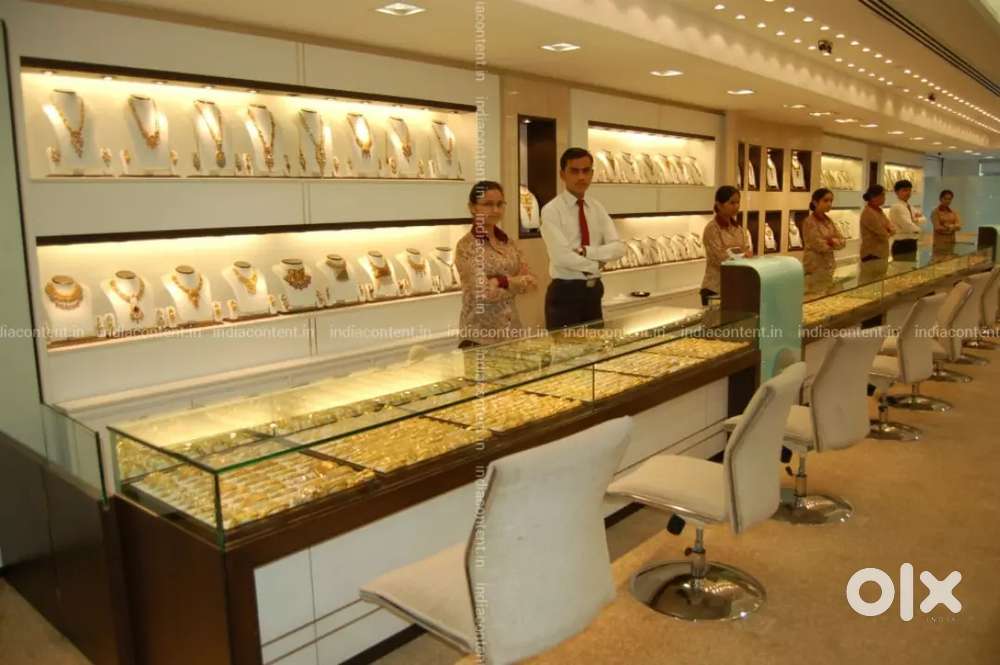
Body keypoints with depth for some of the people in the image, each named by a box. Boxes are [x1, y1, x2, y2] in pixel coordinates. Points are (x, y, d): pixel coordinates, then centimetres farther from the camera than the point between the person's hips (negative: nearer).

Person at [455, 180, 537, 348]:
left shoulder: (507, 242, 9)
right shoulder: (466, 245, -10)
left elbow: (531, 281, 2)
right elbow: (484, 292, -18)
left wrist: (503, 281, -14)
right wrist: (519, 282, -8)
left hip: (511, 329, 6)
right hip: (480, 335, -6)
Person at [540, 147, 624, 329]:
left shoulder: (598, 209, 7)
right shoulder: (551, 210, -11)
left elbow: (618, 248, -5)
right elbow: (562, 257, -21)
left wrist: (586, 251, -19)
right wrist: (597, 263, -11)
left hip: (594, 290, 6)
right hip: (565, 292, -5)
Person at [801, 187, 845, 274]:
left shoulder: (829, 221, 9)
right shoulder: (809, 222, -13)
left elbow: (843, 241, 5)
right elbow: (820, 246, -18)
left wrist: (831, 241, -15)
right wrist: (836, 243, -2)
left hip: (829, 266, 7)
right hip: (814, 268, -7)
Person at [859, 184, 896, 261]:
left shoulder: (879, 211, 13)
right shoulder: (868, 213, -17)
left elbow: (893, 229, 12)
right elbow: (883, 234, -17)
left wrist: (889, 230, -11)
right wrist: (888, 232, 5)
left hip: (881, 253, 10)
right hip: (871, 255, -10)